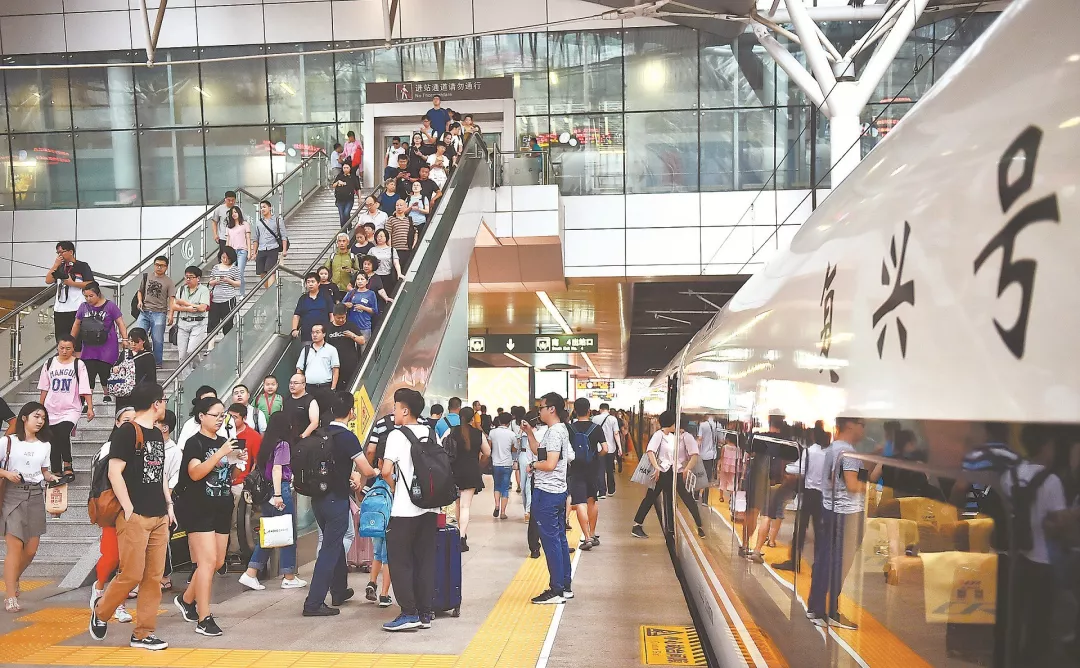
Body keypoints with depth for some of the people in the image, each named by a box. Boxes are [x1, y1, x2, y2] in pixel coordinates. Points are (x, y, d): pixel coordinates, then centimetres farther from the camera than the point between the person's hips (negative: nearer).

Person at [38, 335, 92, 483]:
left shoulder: (79, 364, -4)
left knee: (63, 434, -23)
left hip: (71, 409, -4)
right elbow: (44, 389, 12)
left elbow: (85, 389, -6)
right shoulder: (49, 364, 6)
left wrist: (90, 408, -11)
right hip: (51, 410, 4)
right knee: (53, 443, 6)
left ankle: (68, 467, -8)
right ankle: (57, 473, 16)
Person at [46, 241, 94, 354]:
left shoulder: (82, 266, 1)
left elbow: (90, 284, -8)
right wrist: (55, 265, 0)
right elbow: (48, 281, 5)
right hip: (60, 310, 6)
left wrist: (71, 283, -12)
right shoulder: (60, 267, 17)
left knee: (77, 342, -5)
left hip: (76, 310, -6)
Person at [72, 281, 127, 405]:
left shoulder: (110, 306, -5)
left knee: (105, 373, 2)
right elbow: (76, 325, 16)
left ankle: (107, 396, 23)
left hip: (107, 347, -3)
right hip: (89, 348, 3)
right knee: (88, 375, -1)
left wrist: (125, 340, -11)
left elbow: (120, 324, -3)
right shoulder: (83, 307, 6)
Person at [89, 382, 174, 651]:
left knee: (154, 576, 6)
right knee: (132, 574, -5)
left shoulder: (157, 434, 16)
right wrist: (128, 509, -16)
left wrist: (169, 505, 15)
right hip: (135, 516, -7)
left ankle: (143, 633, 13)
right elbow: (114, 472, -14)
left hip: (159, 517, 7)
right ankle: (101, 612, 22)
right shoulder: (127, 432, -9)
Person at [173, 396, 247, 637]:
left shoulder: (223, 442, 13)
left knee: (218, 562, 11)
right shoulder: (194, 443, -8)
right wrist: (220, 454, -30)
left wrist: (238, 462, 3)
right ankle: (203, 619, -6)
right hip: (199, 509, -7)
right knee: (208, 560, -11)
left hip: (222, 509, 8)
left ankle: (186, 599, 32)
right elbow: (195, 473, -23)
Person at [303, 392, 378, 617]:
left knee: (335, 543, 22)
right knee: (330, 549, -2)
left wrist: (350, 473, 18)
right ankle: (314, 603, -2)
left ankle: (339, 591, 35)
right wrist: (375, 472, 4)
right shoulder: (347, 437, -16)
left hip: (318, 496, 8)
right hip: (336, 499, -8)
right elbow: (366, 470, -17)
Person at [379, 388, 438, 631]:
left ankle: (409, 613, 2)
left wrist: (393, 486, 0)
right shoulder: (431, 433, 9)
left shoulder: (397, 435, -9)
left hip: (404, 510, -6)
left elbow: (386, 471, -17)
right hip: (429, 507, 6)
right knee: (425, 561, 10)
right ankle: (425, 613, 13)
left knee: (400, 561, 4)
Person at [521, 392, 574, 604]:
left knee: (551, 541, -4)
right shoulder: (561, 430, 15)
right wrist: (530, 433, 13)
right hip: (558, 491, 10)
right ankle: (565, 586, 21)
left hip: (547, 493, -10)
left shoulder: (554, 431, -16)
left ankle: (556, 591, 1)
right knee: (560, 539, 14)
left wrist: (533, 465, -7)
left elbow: (550, 464, -24)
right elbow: (538, 451, 23)